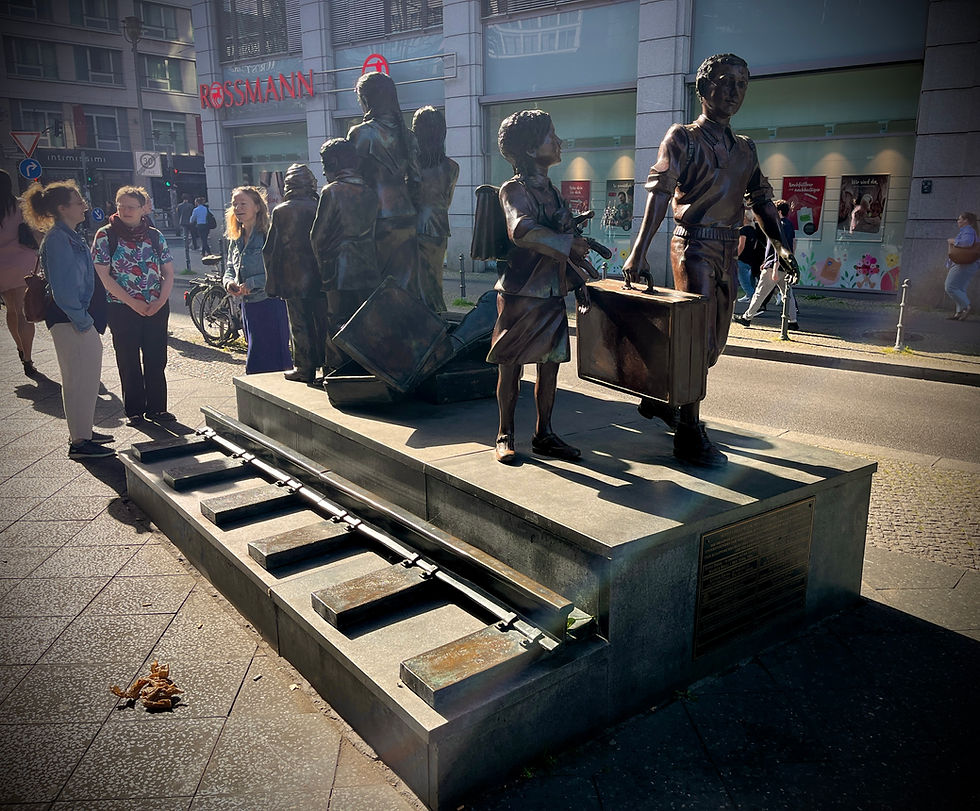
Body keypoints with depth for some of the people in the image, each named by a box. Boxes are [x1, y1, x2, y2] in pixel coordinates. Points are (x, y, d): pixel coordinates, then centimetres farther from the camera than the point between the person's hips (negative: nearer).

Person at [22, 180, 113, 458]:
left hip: (82, 319, 10)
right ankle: (79, 442, 4)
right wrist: (81, 320, -19)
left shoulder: (70, 237, 16)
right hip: (71, 321, -10)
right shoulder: (57, 239, -15)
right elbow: (62, 287, -20)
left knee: (89, 378, 16)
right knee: (79, 380, -4)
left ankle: (83, 432, 28)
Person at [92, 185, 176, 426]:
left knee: (157, 360, 5)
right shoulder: (106, 235, -2)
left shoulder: (155, 236, 6)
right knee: (128, 361, 6)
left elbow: (169, 273, 6)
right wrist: (134, 302, -13)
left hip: (157, 308, 2)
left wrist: (160, 301, -10)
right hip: (122, 309, -2)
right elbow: (104, 276, -7)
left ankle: (156, 408, 17)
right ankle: (133, 411, 16)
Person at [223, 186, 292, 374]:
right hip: (248, 306, 8)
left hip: (270, 304, -8)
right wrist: (229, 282, -2)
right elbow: (230, 269, 21)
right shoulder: (235, 240, 13)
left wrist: (251, 283, -19)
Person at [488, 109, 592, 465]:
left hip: (552, 292, 7)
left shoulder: (552, 191, 15)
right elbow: (522, 231, -29)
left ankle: (543, 435, 21)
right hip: (520, 292, -7)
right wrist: (570, 243, -19)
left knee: (550, 364, 9)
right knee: (511, 367, 2)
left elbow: (567, 242, 20)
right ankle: (504, 435, 15)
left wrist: (580, 287, 14)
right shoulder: (514, 189, -9)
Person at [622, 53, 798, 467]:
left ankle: (659, 396, 31)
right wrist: (639, 252, -27)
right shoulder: (682, 138, -2)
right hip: (695, 245, -7)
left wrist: (780, 244, -1)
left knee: (713, 339, 11)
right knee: (698, 338, -8)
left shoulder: (744, 147, 18)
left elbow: (760, 198, 15)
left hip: (728, 250, 7)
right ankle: (689, 435, 0)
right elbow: (660, 194, -15)